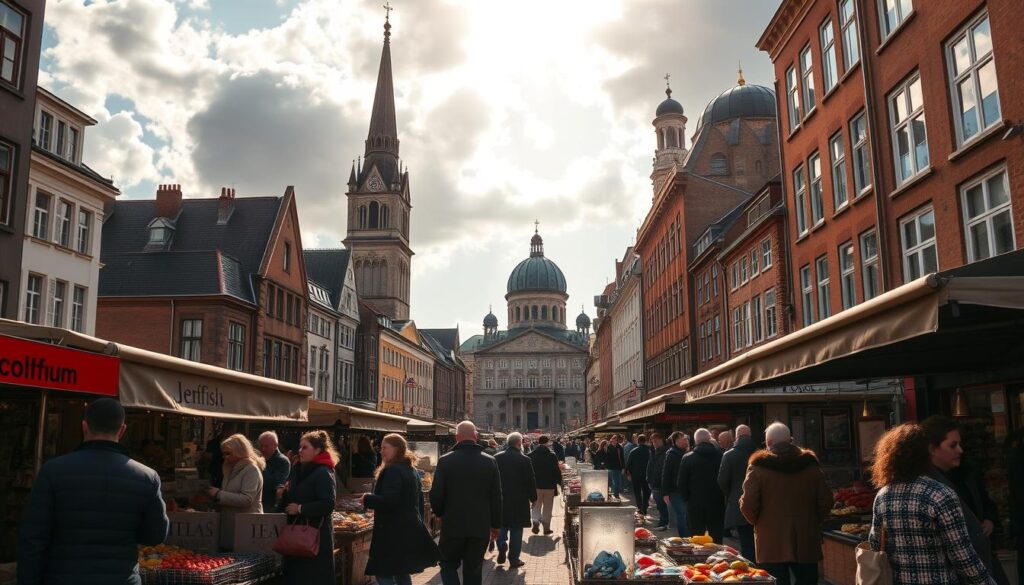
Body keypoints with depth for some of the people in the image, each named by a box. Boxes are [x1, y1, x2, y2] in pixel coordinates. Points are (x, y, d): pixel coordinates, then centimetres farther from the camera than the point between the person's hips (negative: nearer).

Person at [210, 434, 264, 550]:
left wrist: (219, 494, -18)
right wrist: (213, 494, 8)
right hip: (230, 527, 9)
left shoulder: (251, 469, -11)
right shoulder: (234, 470, 17)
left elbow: (246, 499, -21)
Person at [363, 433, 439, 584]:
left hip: (393, 532, -10)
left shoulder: (393, 471, -17)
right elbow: (418, 500, 20)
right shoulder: (411, 470, 14)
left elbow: (389, 500, -26)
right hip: (409, 529, 10)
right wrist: (418, 521, 26)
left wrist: (367, 499, -11)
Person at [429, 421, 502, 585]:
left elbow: (435, 494, -8)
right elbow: (496, 497, 0)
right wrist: (495, 525, 11)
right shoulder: (490, 462, -3)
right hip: (480, 527, 2)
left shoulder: (445, 461, -8)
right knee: (473, 571, 12)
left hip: (452, 524, -1)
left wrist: (439, 513, 12)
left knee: (449, 564, 16)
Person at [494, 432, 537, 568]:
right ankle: (514, 559, 10)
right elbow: (531, 481, -8)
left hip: (500, 498, 3)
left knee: (502, 525, 20)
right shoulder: (525, 460, -11)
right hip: (519, 500, -3)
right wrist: (533, 498, 6)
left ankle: (502, 546, -1)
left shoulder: (497, 458, -1)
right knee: (516, 529, 6)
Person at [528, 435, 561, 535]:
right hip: (549, 486, -1)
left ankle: (535, 522, -10)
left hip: (535, 485, 1)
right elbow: (557, 471, -5)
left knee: (536, 506, 12)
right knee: (547, 507, 10)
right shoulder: (552, 456, -8)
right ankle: (546, 528, 12)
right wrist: (559, 482, 10)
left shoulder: (530, 456, -4)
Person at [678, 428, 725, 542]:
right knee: (716, 539, 8)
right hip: (717, 505, 1)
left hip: (695, 505, -1)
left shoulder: (687, 458, -6)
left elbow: (682, 483, -3)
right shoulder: (720, 456, -6)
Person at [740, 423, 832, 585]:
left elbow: (748, 505, -13)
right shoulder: (810, 464, 3)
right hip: (806, 542, 3)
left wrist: (757, 522, 7)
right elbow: (826, 501, 2)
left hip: (772, 544, -3)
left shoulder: (758, 467, -7)